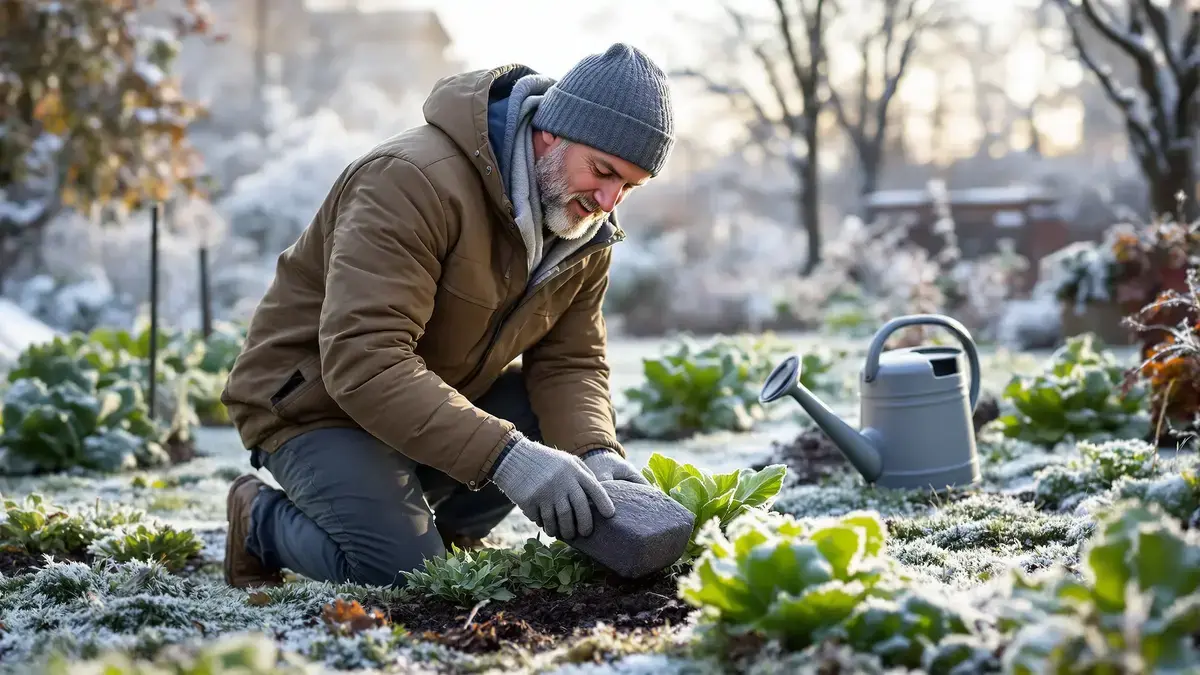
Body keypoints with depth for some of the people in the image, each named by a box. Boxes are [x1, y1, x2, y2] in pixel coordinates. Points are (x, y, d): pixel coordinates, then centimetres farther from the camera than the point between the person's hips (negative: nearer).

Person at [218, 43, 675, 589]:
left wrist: (595, 455, -28)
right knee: (404, 572, -23)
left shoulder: (588, 229, -5)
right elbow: (363, 362, -39)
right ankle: (260, 519, 5)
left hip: (450, 393, 7)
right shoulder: (414, 180, -31)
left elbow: (569, 362, -6)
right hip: (316, 399, -7)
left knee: (580, 426, -12)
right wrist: (505, 455, -47)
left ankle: (448, 530, 8)